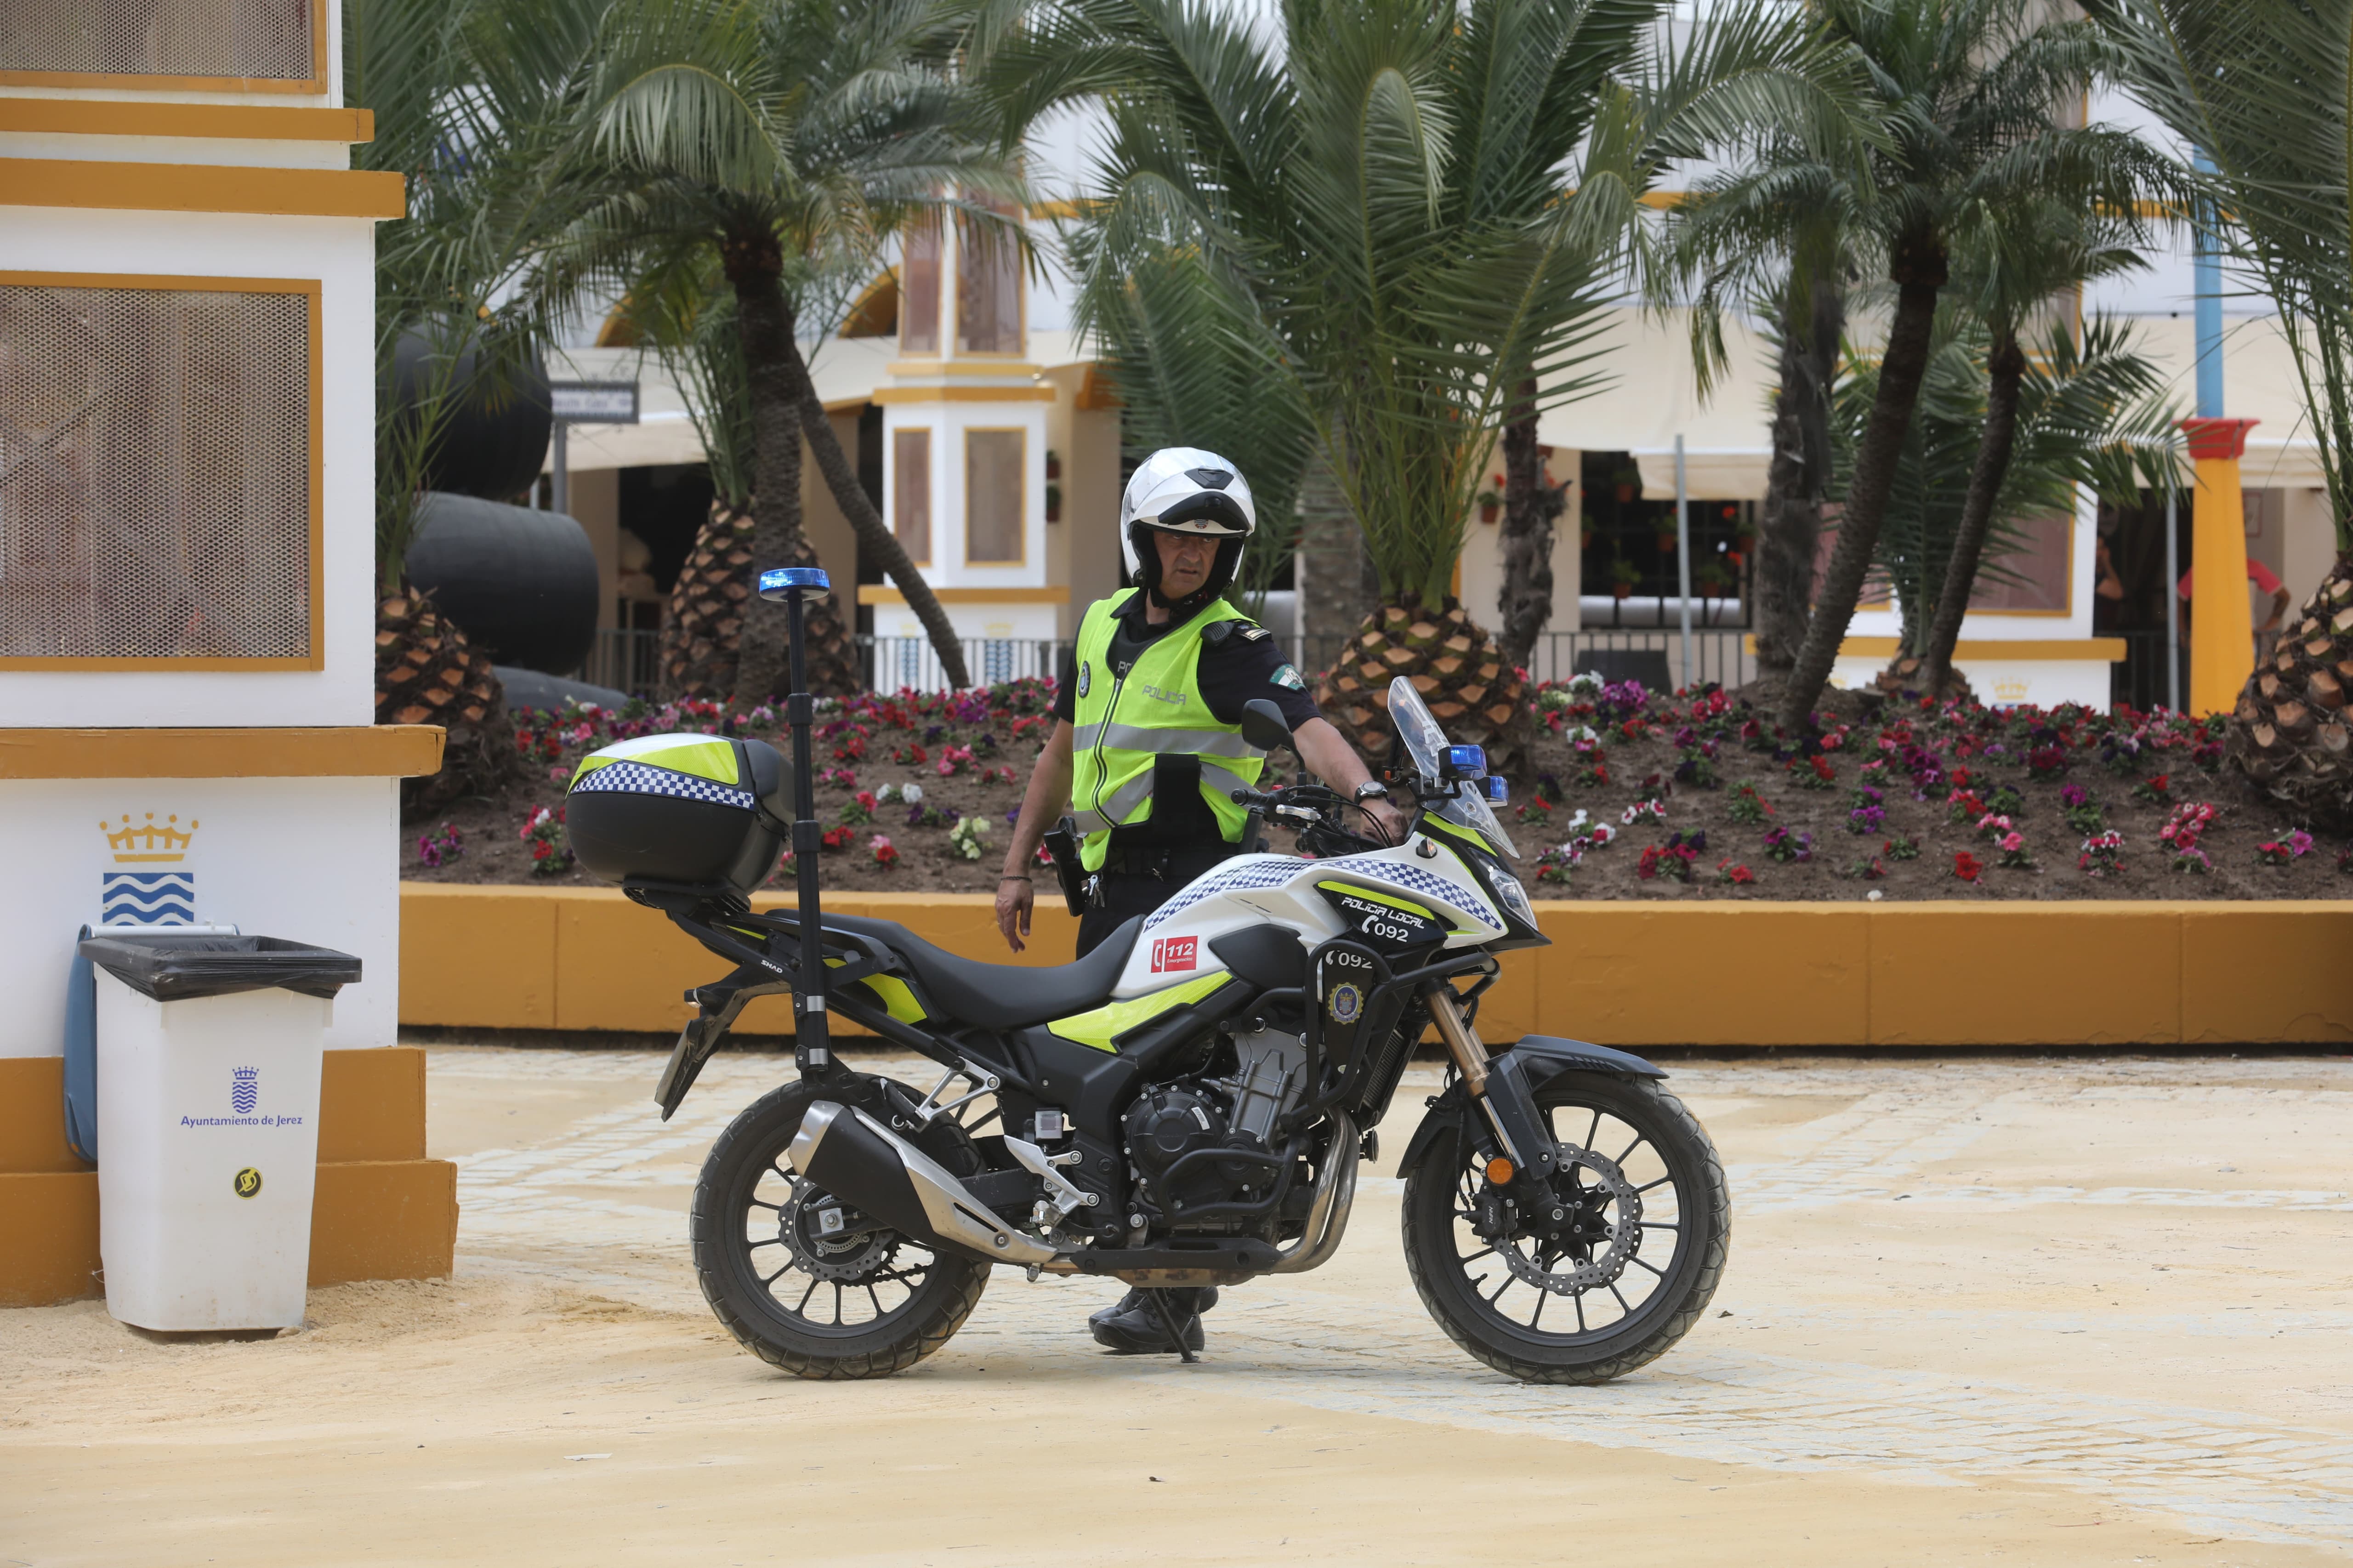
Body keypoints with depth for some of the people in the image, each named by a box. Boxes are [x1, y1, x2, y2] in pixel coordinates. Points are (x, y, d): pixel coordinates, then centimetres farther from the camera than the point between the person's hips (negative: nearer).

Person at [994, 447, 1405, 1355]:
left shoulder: (1233, 646, -6)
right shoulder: (1103, 624, 16)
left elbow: (1304, 724, -22)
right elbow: (1066, 747, 24)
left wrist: (1365, 793, -40)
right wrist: (1019, 865, 22)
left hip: (1196, 883, -7)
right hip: (1112, 885, 7)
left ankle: (1169, 1293, -15)